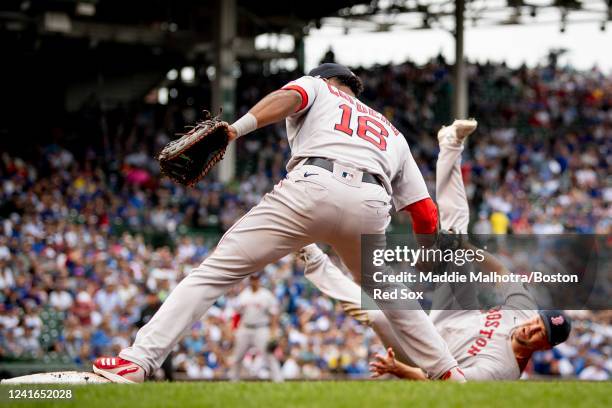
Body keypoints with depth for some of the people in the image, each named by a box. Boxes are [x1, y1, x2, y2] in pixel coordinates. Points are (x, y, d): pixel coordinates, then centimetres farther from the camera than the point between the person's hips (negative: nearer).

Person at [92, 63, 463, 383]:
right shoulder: (392, 132, 39)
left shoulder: (318, 87, 31)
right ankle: (450, 374, 25)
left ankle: (137, 362, -11)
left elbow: (289, 97, 3)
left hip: (313, 187, -4)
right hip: (371, 205, 4)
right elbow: (427, 215, 29)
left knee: (217, 270, -1)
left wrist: (238, 128, -14)